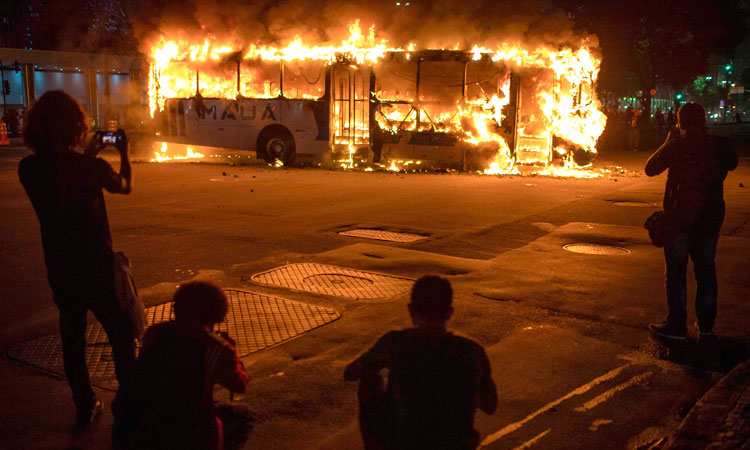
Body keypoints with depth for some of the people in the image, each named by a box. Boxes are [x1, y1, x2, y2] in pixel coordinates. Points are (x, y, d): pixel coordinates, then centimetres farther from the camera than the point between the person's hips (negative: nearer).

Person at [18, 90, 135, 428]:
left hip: (59, 270, 4)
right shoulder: (91, 168, -19)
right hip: (97, 267, -4)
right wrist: (124, 155, 20)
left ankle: (84, 407, 29)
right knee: (121, 336, 11)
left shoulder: (28, 169, -8)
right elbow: (125, 186, 4)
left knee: (72, 337, 18)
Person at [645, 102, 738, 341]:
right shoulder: (718, 144, 1)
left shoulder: (678, 144, -12)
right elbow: (731, 163, 22)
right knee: (706, 268, 14)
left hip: (680, 216, -5)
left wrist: (668, 143, 5)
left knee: (676, 270, 2)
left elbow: (650, 169, -5)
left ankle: (677, 326, 4)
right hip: (711, 216, 5)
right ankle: (706, 324, 21)